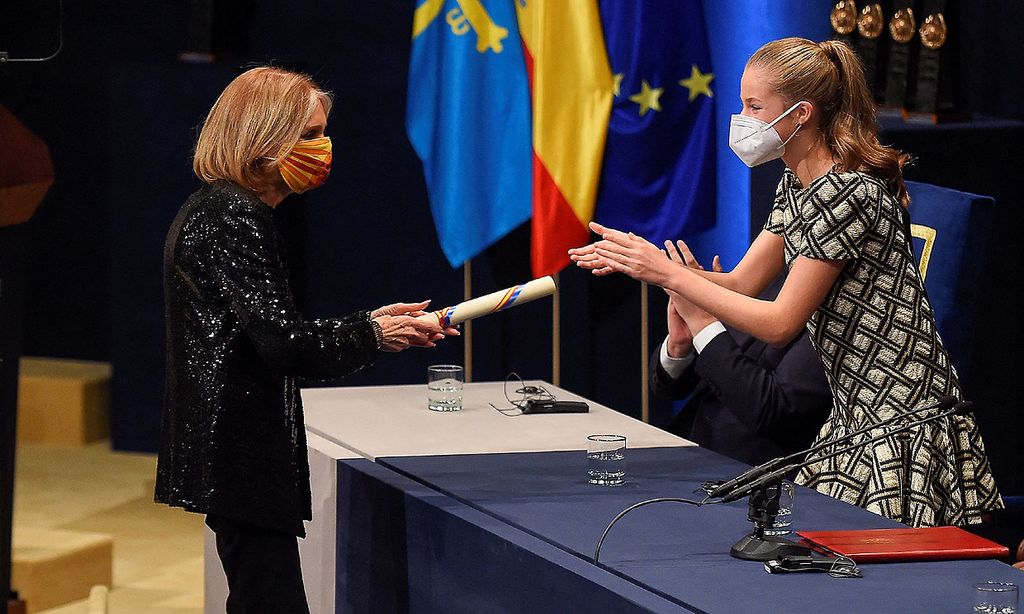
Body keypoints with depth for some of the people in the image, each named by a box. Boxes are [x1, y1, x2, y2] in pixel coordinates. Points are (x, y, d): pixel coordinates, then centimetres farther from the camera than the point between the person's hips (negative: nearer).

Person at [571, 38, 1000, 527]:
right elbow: (742, 283, 12)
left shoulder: (848, 194, -20)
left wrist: (670, 274, -15)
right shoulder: (797, 186, 11)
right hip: (857, 414, 10)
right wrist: (639, 263, -1)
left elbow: (779, 323, -18)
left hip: (900, 419, -10)